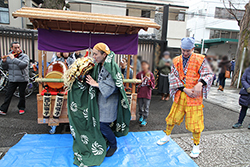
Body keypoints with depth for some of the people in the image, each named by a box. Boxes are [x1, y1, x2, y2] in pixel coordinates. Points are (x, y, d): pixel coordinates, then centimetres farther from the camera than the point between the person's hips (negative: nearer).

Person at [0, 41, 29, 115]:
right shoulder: (8, 56, 7)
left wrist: (14, 59, -22)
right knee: (8, 95, 5)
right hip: (12, 79, 3)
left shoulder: (24, 56, -5)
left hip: (22, 79, -3)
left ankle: (21, 108, 26)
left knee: (22, 95, 8)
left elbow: (23, 64, -24)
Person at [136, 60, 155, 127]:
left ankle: (144, 120, 15)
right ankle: (140, 117, 36)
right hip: (140, 93, 3)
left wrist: (149, 80, -21)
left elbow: (153, 86, -6)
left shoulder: (150, 74, -5)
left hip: (147, 93, -3)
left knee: (146, 107, 3)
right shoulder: (139, 74, 1)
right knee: (140, 106, 15)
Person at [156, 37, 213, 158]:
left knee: (195, 120, 4)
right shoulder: (176, 61, 5)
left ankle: (196, 145, 25)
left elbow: (208, 74, -6)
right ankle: (167, 136, 36)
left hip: (194, 95, -2)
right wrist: (184, 89, -13)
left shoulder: (200, 60, -3)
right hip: (180, 94, 3)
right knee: (173, 116, 13)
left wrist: (200, 83, -28)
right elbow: (173, 77, -1)